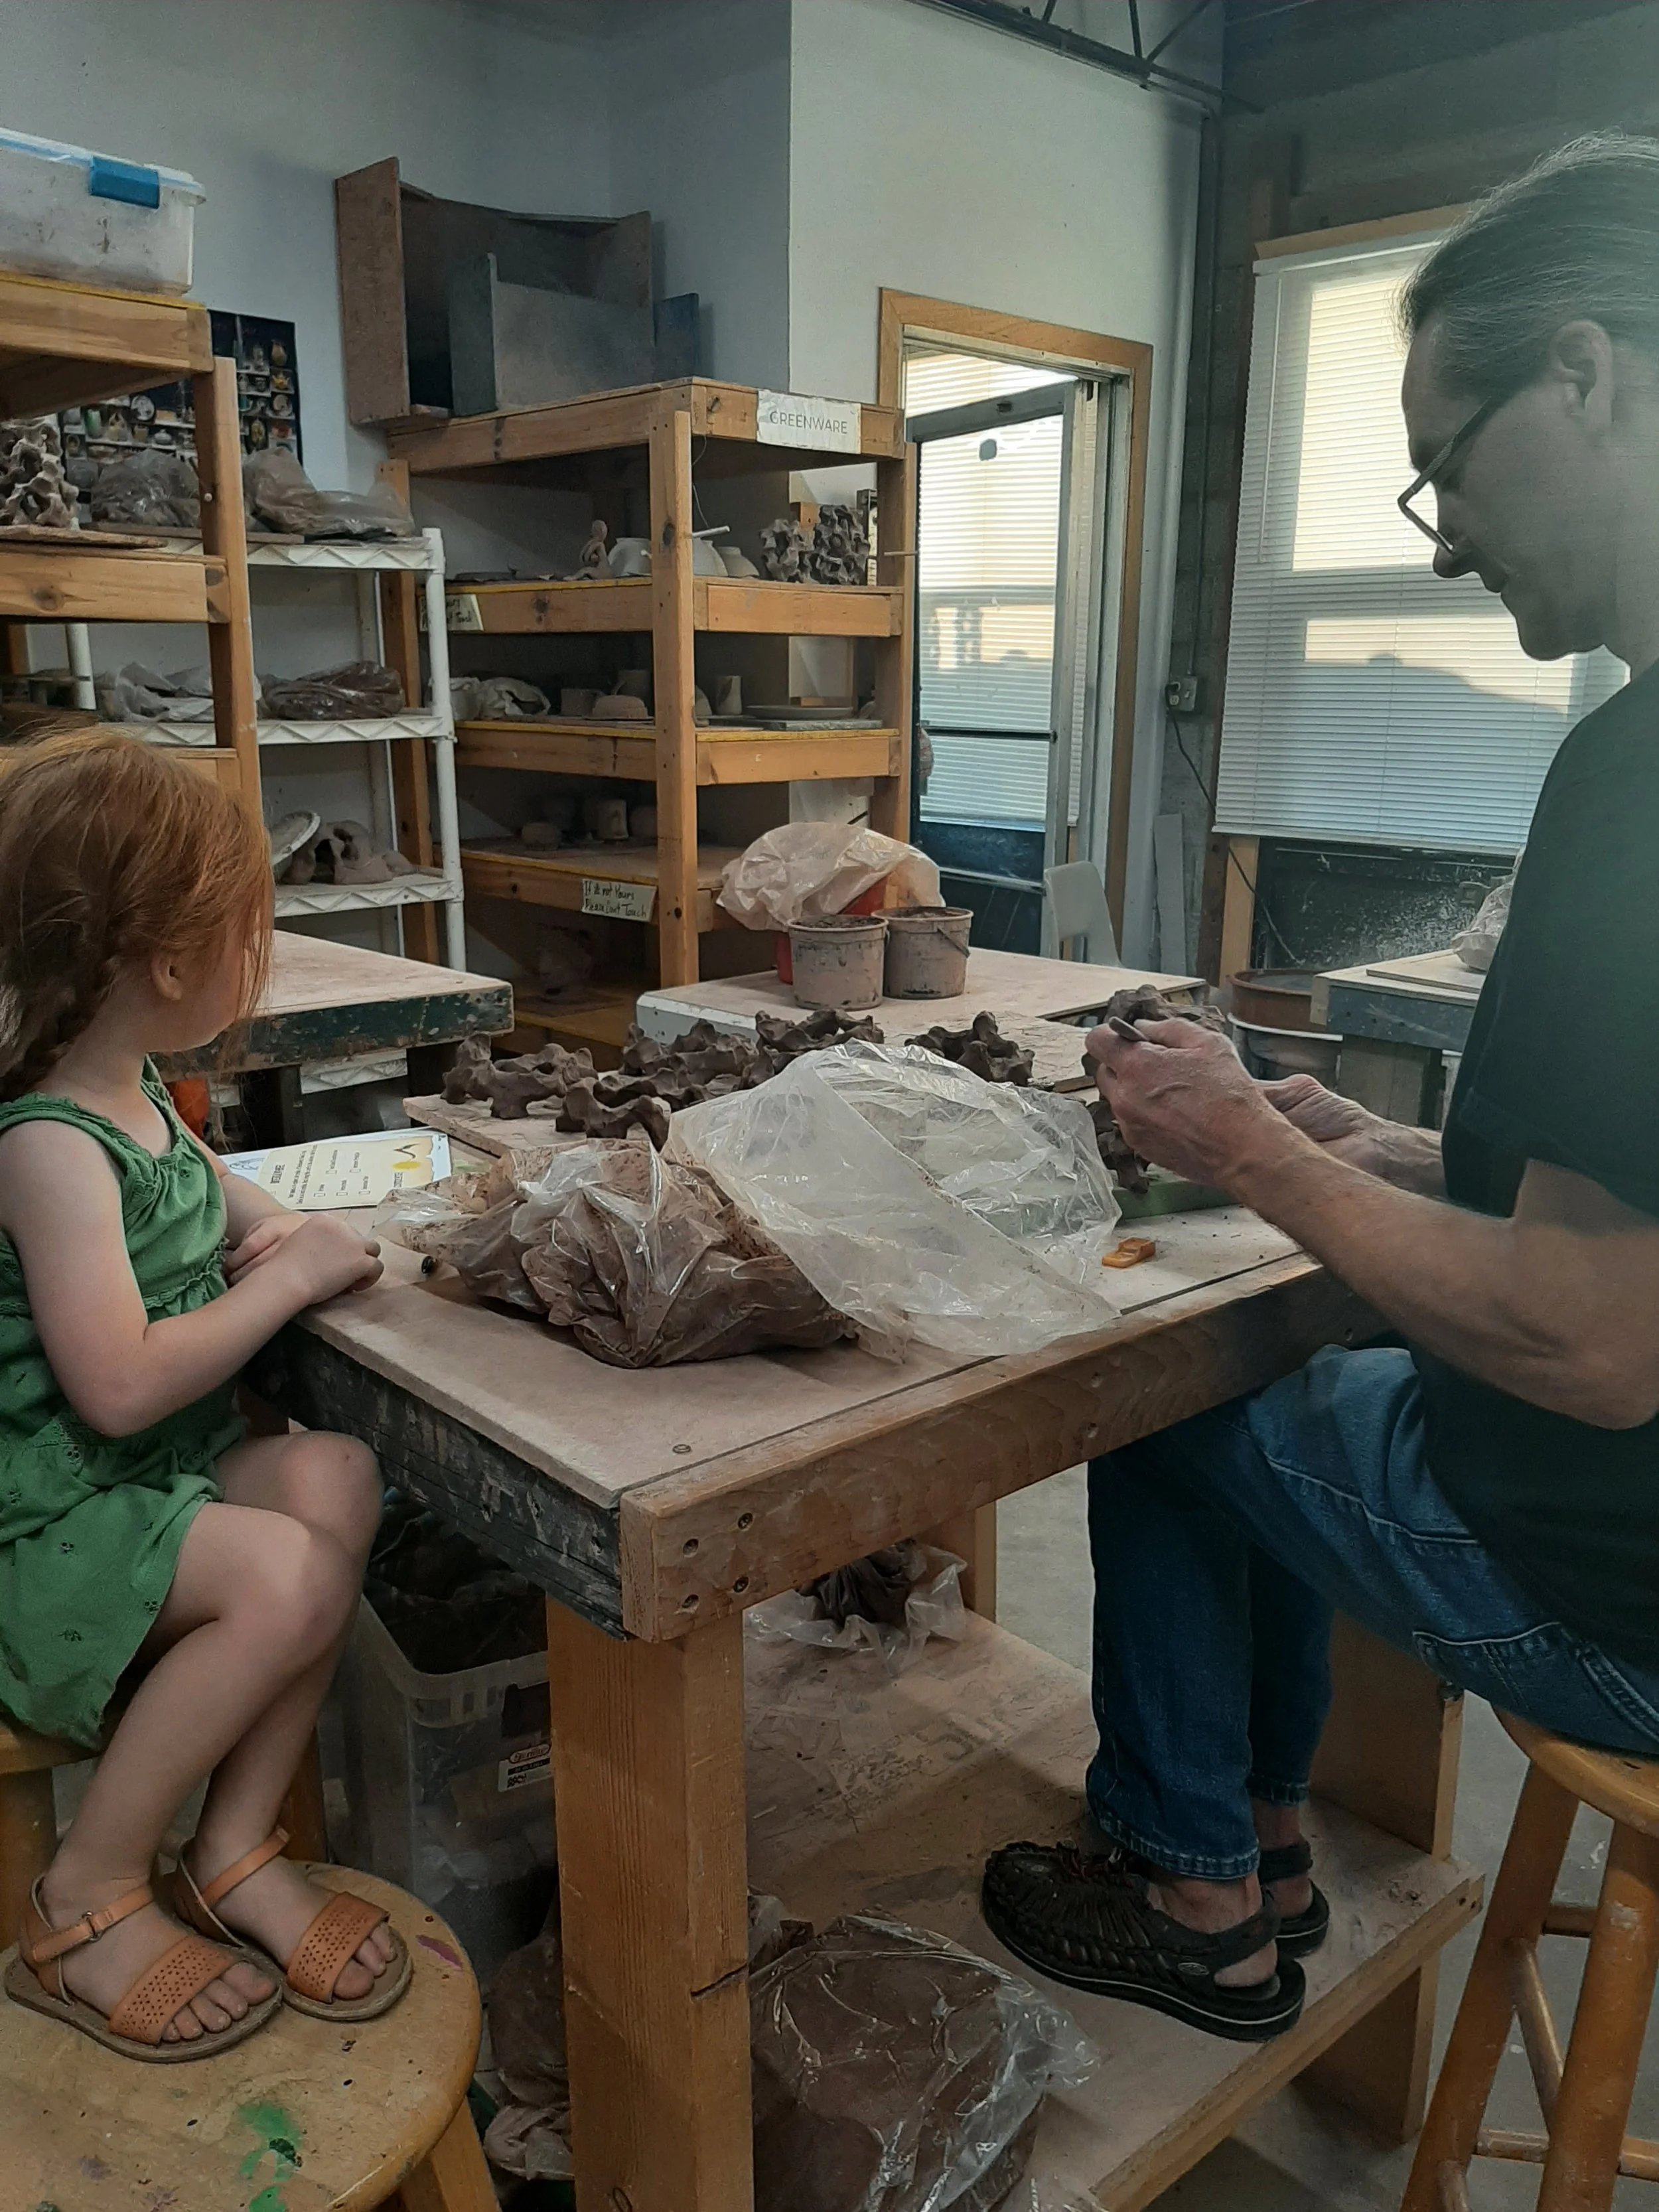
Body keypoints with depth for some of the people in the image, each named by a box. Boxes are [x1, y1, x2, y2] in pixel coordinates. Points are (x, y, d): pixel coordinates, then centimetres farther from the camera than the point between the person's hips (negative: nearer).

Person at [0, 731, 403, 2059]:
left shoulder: (133, 1088, 6)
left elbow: (184, 1177, 31)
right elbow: (119, 1386, -28)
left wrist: (256, 1222, 9)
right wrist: (291, 1277, -17)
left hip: (166, 1476, 9)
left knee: (335, 1478, -17)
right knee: (288, 1578, -29)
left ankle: (236, 1848, -5)